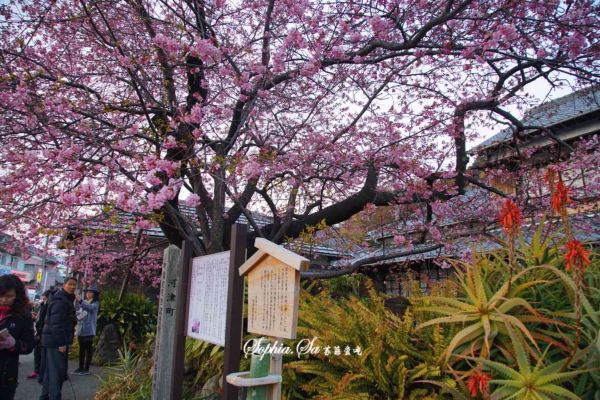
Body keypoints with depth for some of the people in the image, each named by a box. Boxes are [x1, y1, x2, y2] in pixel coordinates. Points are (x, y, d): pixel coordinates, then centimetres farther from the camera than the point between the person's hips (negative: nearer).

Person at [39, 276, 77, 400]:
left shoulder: (66, 299, 16)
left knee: (50, 370, 17)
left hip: (56, 340, 10)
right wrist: (61, 343, -24)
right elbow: (56, 324, -24)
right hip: (56, 341, -10)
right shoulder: (60, 301, -18)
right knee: (57, 371, -7)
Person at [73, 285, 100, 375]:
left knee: (88, 349, -1)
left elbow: (90, 307, -27)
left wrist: (80, 301, -41)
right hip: (81, 329, 6)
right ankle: (81, 368, 20)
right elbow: (79, 313, 16)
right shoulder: (84, 302, 14)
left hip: (89, 330, -6)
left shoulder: (95, 303, -4)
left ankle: (86, 369, 3)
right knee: (81, 349, 11)